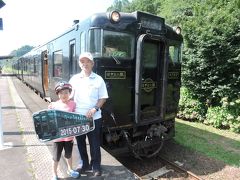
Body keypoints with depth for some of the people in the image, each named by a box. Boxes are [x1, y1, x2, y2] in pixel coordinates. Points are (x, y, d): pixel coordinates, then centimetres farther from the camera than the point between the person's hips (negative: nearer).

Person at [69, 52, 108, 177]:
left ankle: (96, 166, 31)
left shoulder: (98, 79, -4)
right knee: (80, 142, 17)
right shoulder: (74, 79, 2)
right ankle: (84, 164, 39)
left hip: (94, 117, -2)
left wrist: (94, 109, -16)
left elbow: (103, 98, -2)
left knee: (95, 143, 10)